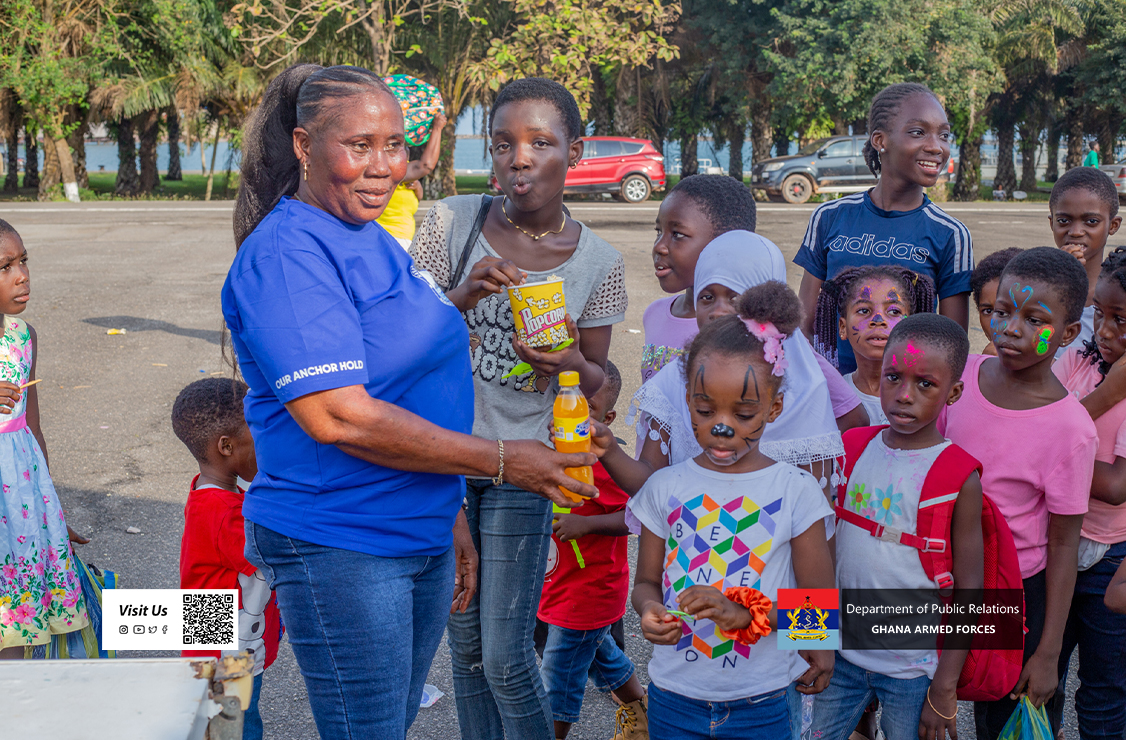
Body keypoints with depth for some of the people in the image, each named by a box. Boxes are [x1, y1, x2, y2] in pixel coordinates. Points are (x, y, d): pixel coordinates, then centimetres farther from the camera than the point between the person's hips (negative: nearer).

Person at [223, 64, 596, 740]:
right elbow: (336, 416, -25)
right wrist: (500, 460, -19)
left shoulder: (375, 240, 12)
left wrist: (451, 518, 19)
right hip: (338, 550, -9)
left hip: (422, 538, 9)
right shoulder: (287, 254, -17)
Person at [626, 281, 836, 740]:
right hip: (674, 698, 2)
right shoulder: (666, 488, 0)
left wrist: (743, 612, -21)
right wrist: (649, 610, -15)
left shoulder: (795, 491, -6)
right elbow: (647, 580, 8)